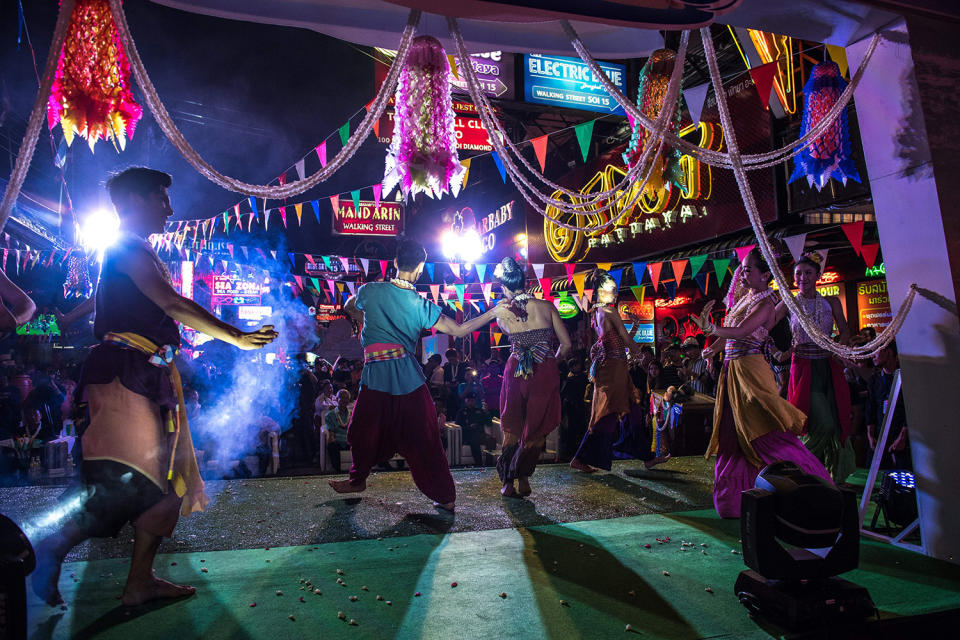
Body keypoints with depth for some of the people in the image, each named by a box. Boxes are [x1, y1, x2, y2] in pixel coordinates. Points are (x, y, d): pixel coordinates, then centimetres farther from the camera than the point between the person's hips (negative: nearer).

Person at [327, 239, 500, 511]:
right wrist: (494, 312, 11)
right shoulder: (422, 306, 1)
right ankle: (445, 495, 16)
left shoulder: (370, 291, 1)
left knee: (365, 430, 19)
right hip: (409, 376, 1)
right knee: (423, 438, 8)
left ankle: (358, 480, 37)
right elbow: (459, 330, 4)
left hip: (375, 376, -1)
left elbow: (348, 308, 22)